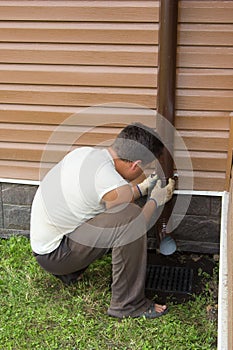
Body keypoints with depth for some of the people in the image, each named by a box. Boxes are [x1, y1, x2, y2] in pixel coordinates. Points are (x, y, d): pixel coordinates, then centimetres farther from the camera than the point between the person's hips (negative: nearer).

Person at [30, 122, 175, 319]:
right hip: (54, 255, -9)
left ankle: (69, 271, 20)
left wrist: (141, 189, 18)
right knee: (129, 217, -24)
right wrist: (155, 200, 6)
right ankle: (128, 303, -12)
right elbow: (136, 225, -9)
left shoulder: (85, 153, -2)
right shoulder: (112, 182, -27)